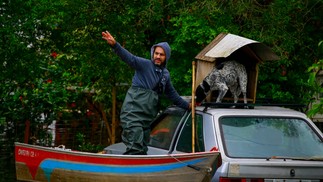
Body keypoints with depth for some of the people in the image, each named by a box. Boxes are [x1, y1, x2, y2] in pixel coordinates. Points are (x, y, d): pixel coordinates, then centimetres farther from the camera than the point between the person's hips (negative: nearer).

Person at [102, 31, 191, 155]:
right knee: (135, 149, -18)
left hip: (147, 118, 7)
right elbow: (129, 58, -21)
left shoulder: (165, 74, 17)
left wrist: (187, 106, 38)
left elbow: (172, 94, 31)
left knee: (142, 151, 10)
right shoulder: (145, 65, -3)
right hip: (133, 114, -7)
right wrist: (115, 45, -38)